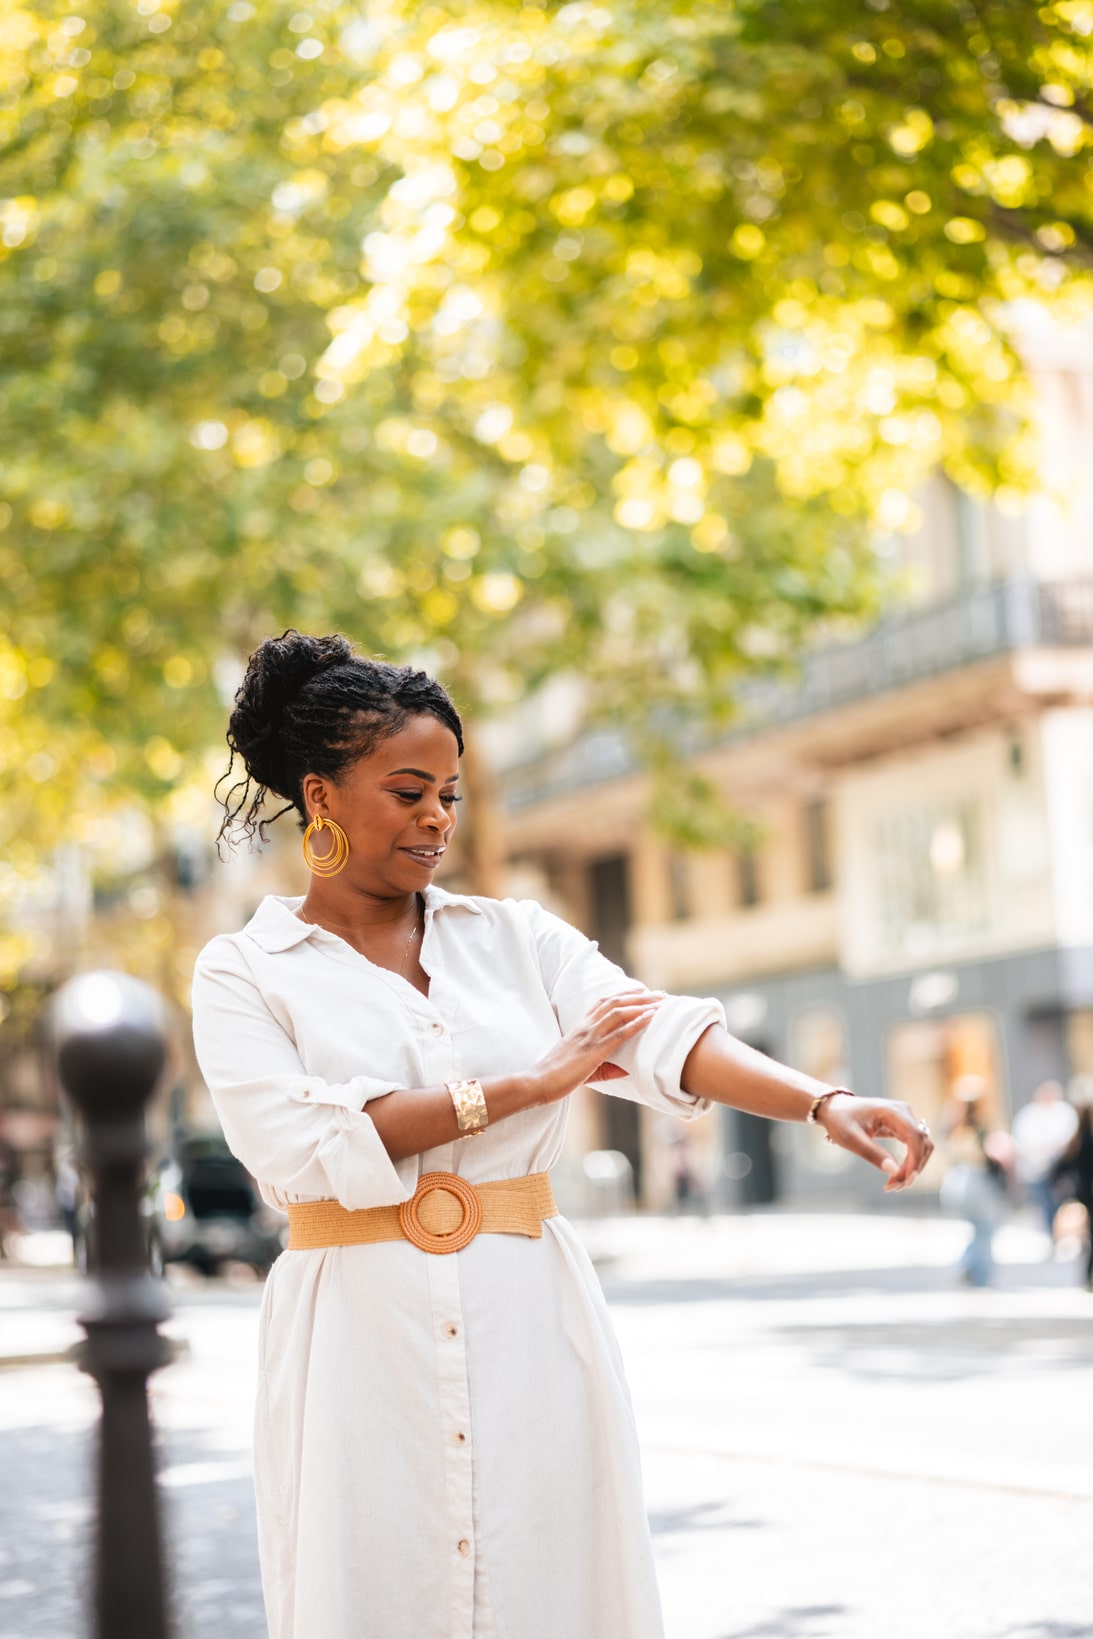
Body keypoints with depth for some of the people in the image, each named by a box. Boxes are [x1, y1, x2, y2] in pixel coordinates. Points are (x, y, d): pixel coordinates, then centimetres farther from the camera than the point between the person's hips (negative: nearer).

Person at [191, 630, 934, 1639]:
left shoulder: (516, 938, 11)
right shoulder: (244, 975, 2)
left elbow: (664, 1036, -4)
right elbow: (299, 1143, -14)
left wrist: (824, 1103, -23)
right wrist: (526, 1085, -12)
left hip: (532, 1322, 3)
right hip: (360, 1331, -2)